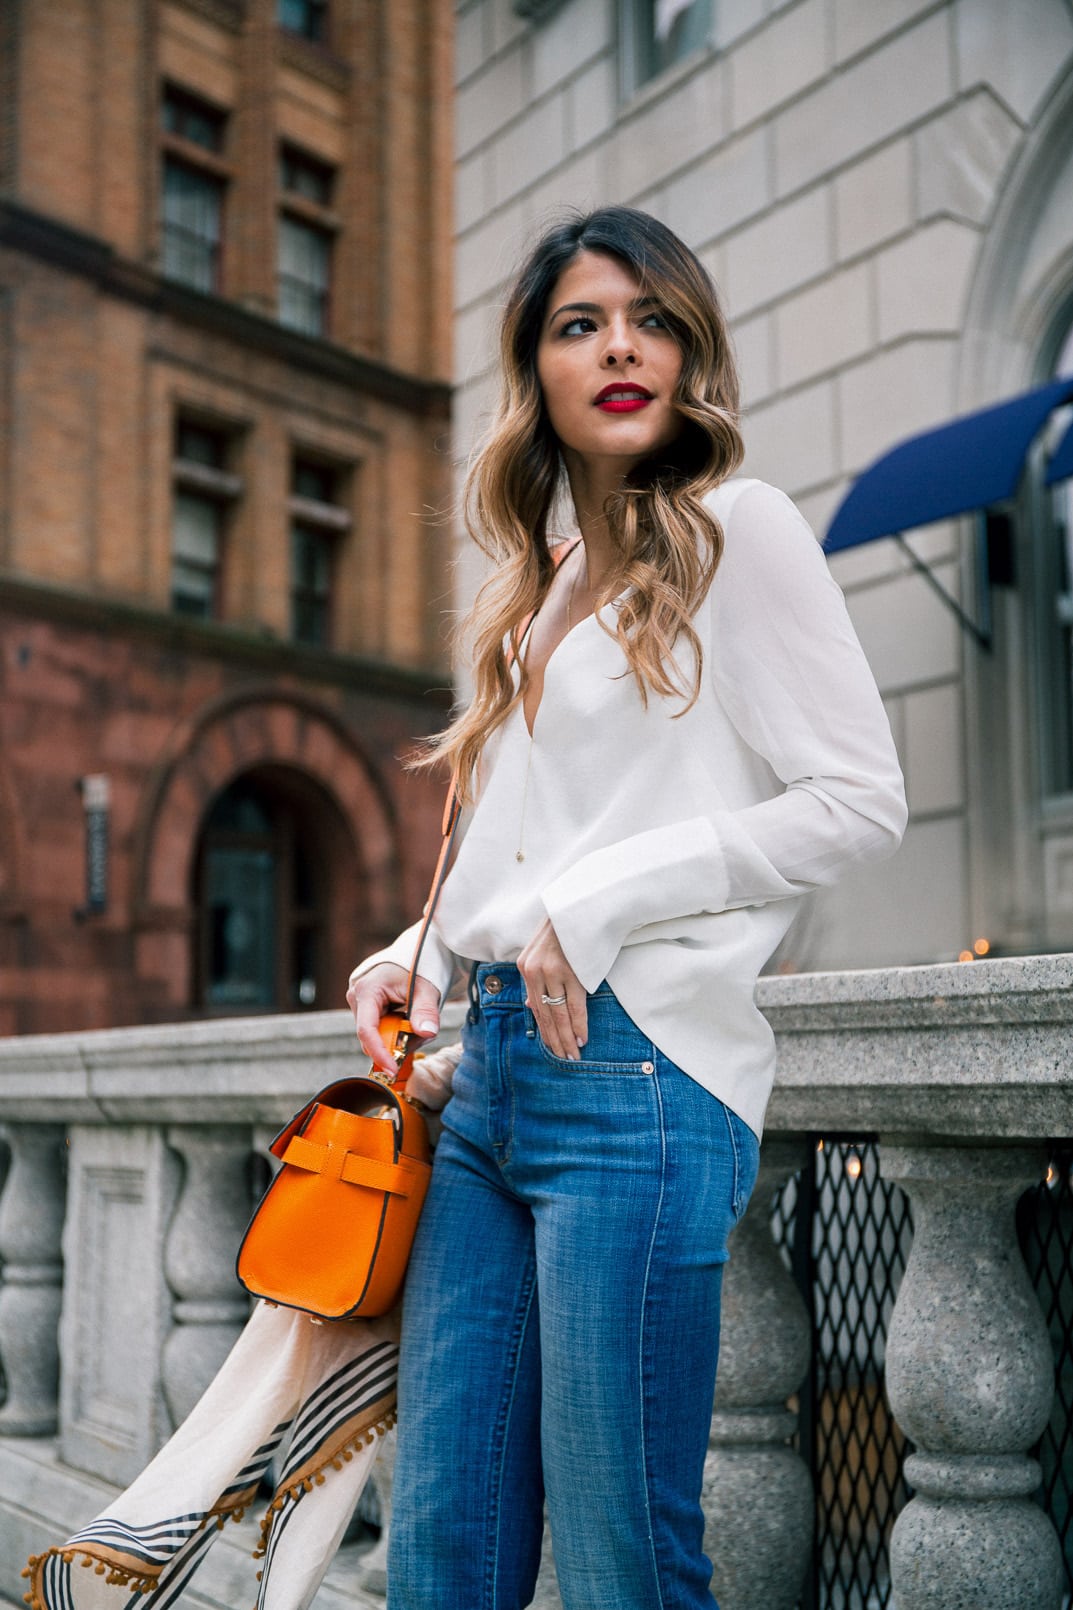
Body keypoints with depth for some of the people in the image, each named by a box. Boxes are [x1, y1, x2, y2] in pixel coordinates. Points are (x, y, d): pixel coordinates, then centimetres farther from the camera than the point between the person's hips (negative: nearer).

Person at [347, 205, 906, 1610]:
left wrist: (603, 901, -11)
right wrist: (426, 950, 7)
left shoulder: (737, 526, 1)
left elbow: (858, 802, -7)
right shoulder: (545, 591, 21)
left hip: (636, 1070, -7)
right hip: (493, 1073, 7)